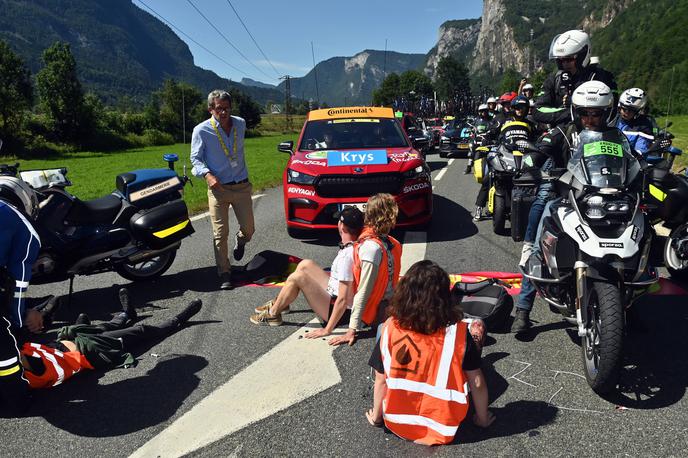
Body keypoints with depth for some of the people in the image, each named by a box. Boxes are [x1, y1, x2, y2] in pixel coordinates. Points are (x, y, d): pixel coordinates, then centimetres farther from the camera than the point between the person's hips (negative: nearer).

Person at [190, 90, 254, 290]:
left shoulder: (240, 124, 6)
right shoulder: (201, 130, -7)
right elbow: (195, 159, -4)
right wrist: (207, 175, -22)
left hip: (241, 186, 3)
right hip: (218, 188, -3)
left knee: (248, 229, 7)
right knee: (220, 233, -4)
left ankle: (240, 240, 44)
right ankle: (224, 274, 8)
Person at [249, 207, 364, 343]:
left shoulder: (346, 256, -30)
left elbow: (343, 299, -29)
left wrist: (327, 330, -24)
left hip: (342, 311, -9)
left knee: (297, 277, -15)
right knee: (305, 265, 10)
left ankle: (273, 314, 7)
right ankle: (279, 304, 26)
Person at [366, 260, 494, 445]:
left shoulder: (390, 327, -17)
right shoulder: (458, 331, -20)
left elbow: (381, 380, -8)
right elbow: (477, 383, -10)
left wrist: (376, 416, 10)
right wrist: (482, 419, 9)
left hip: (397, 424, 2)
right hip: (441, 432, -1)